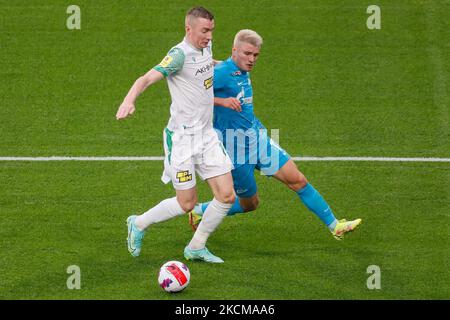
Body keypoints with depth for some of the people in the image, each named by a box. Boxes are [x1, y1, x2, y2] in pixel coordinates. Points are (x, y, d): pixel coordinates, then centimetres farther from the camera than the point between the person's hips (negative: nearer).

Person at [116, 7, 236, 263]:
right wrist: (129, 100, -49)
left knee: (227, 196, 0)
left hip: (207, 134, 7)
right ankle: (139, 224, 24)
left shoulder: (205, 47, 6)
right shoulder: (179, 54, -18)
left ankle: (196, 247, 17)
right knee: (187, 204, -1)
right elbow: (148, 78, -33)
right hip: (182, 137, -7)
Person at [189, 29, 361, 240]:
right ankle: (199, 211, 26)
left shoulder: (243, 72, 8)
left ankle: (334, 226, 7)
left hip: (257, 138, 8)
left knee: (297, 180, 1)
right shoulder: (222, 73, -19)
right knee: (250, 203, 6)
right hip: (235, 147, -8)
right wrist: (221, 101, -33)